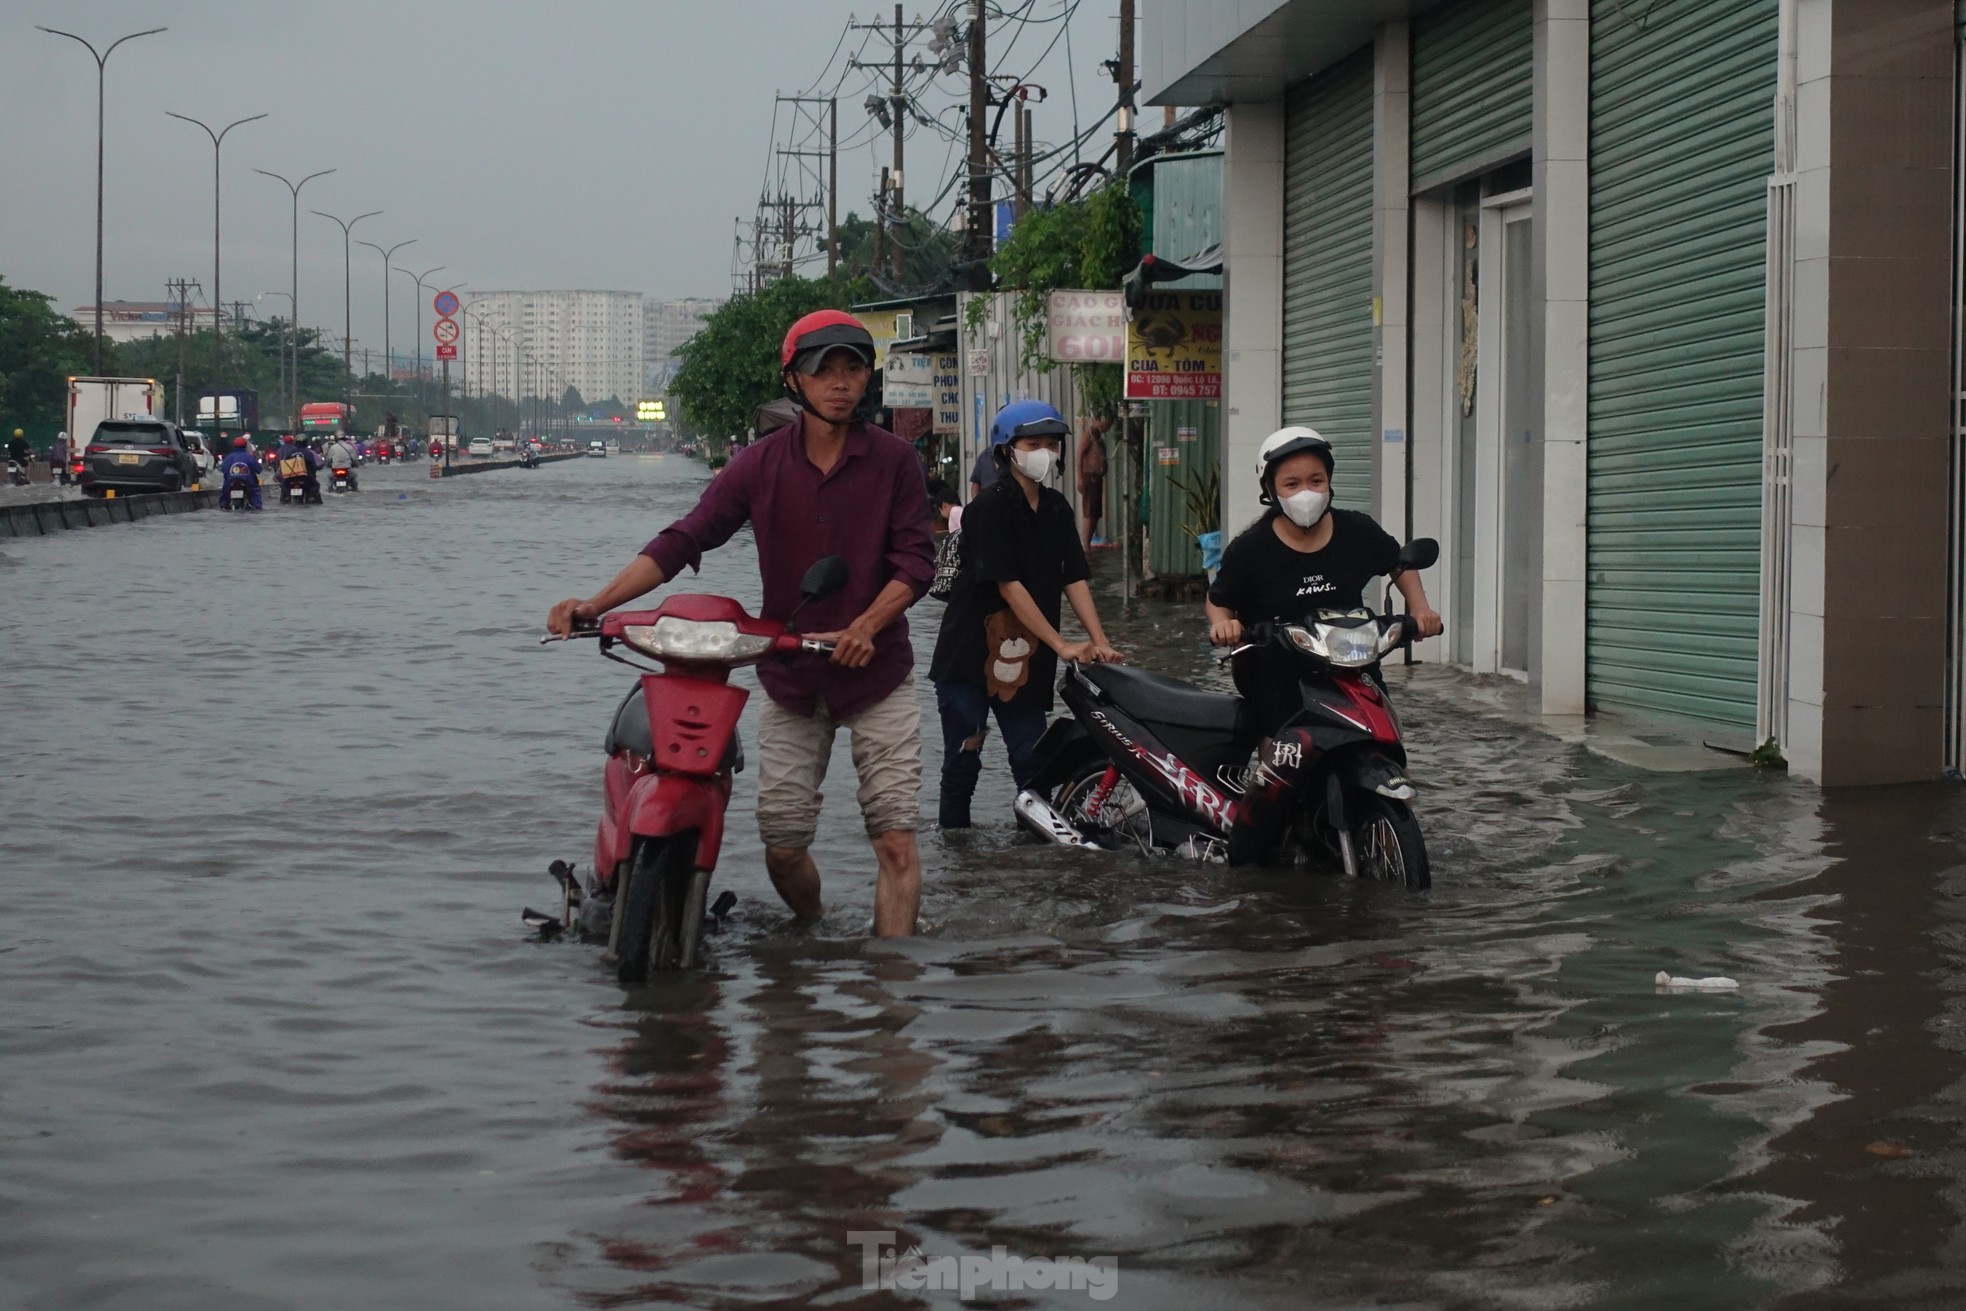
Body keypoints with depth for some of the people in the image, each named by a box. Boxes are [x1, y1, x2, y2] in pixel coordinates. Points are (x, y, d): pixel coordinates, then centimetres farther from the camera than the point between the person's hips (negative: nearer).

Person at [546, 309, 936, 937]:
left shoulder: (892, 459, -3)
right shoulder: (761, 464, -1)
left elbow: (915, 561, -5)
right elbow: (684, 539, -7)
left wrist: (866, 627, -21)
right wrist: (596, 603, -19)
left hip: (877, 673, -1)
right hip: (791, 676, 2)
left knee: (896, 840, -11)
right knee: (782, 845, 3)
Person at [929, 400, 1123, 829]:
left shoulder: (1056, 508, 8)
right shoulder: (991, 506, -14)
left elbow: (1074, 578, 4)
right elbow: (1009, 586, -18)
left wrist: (1099, 640, -10)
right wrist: (1062, 645, -20)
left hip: (1024, 659, 6)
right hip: (971, 652, -6)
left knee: (1033, 761, 2)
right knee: (963, 761, 1)